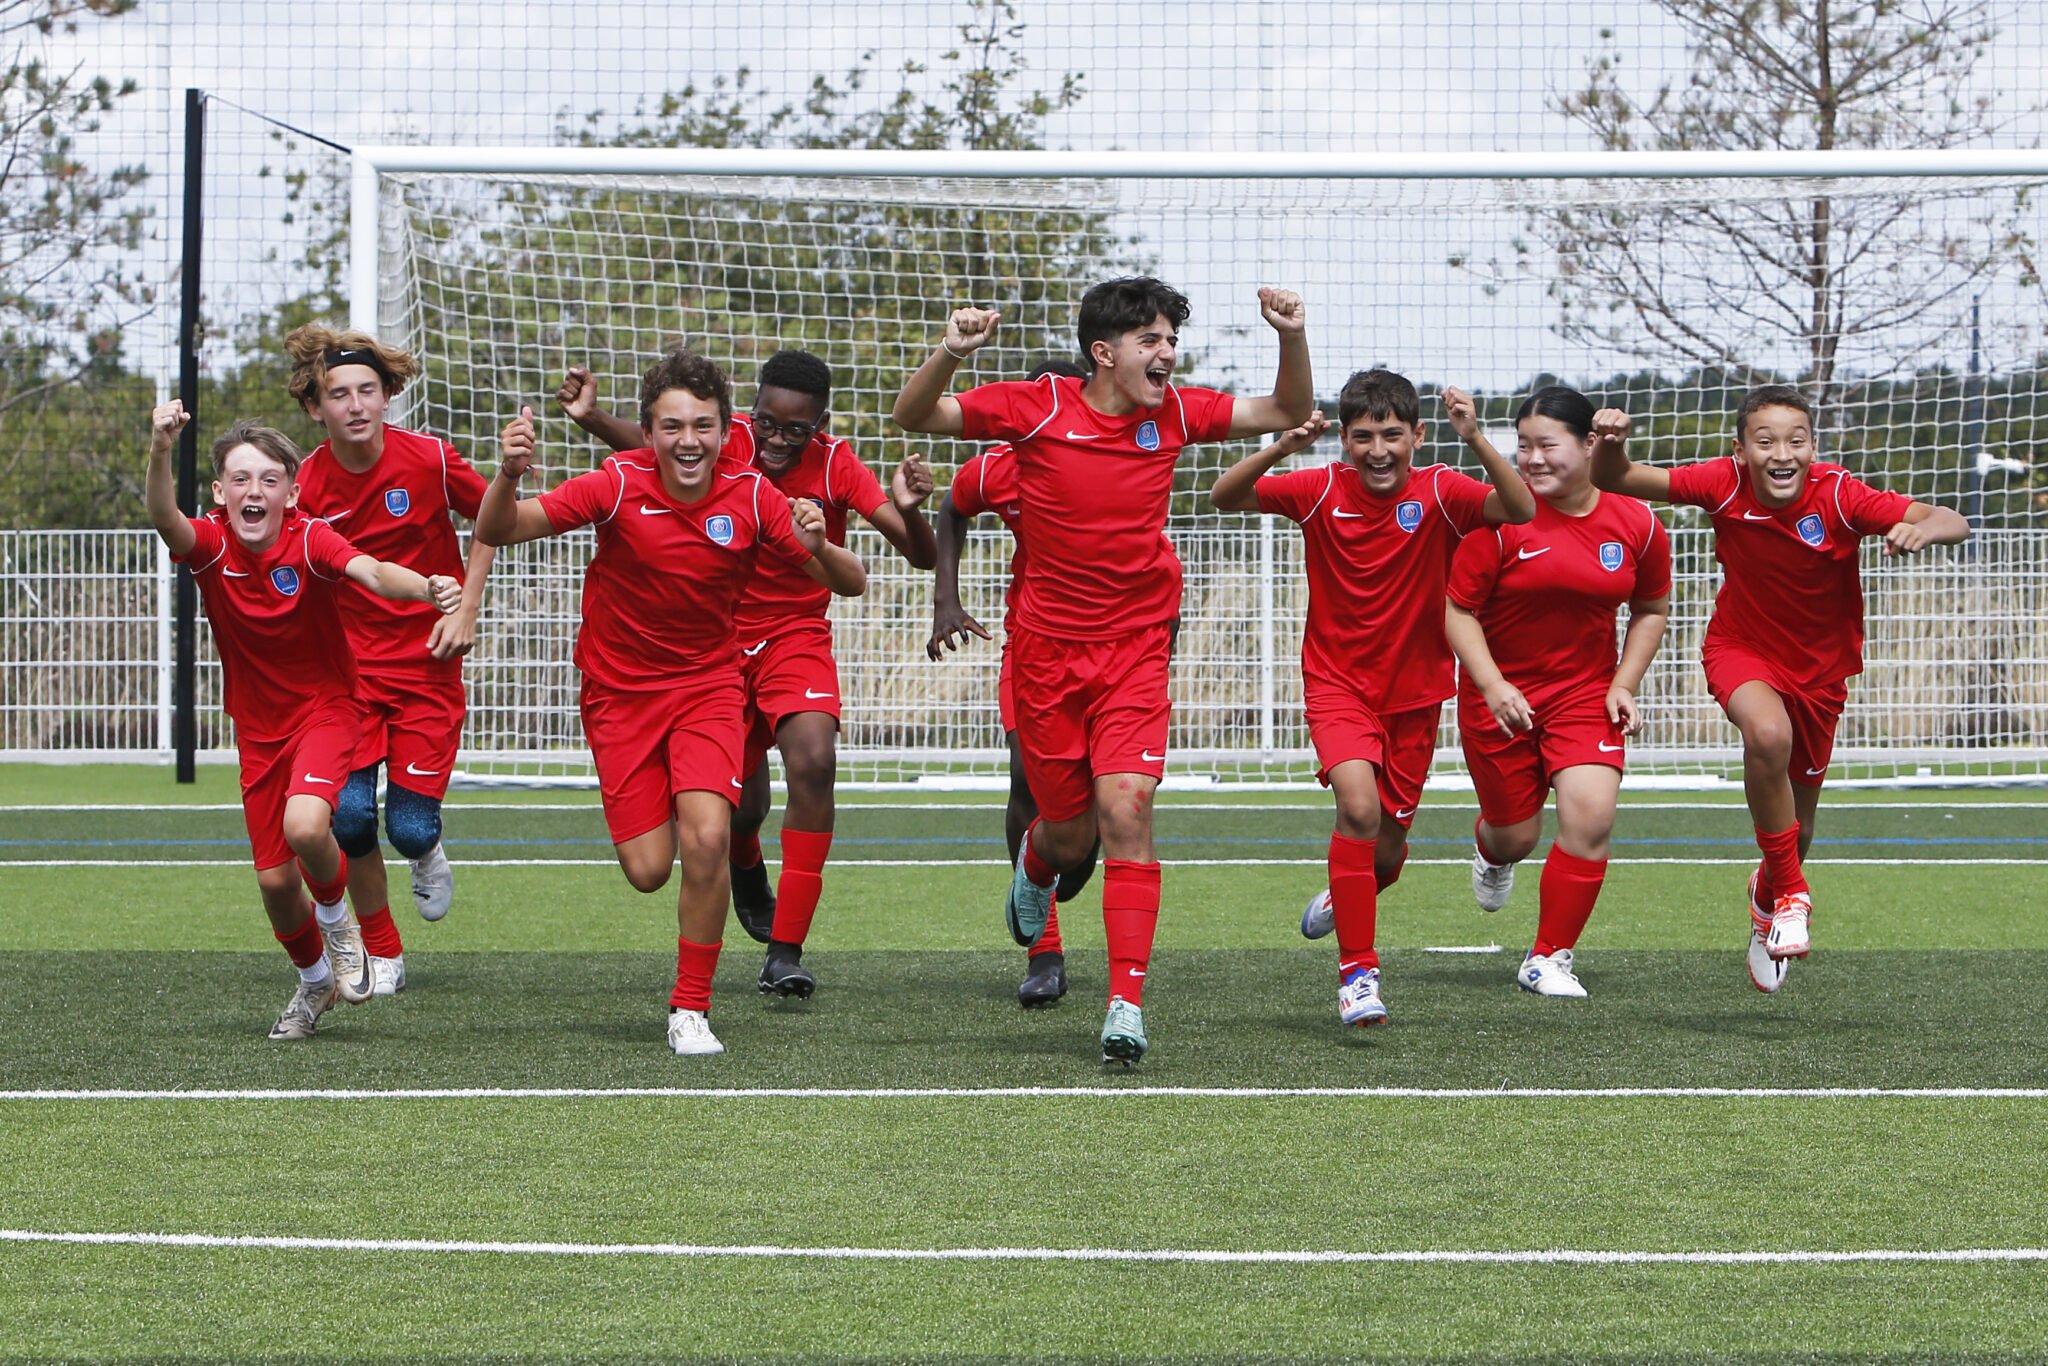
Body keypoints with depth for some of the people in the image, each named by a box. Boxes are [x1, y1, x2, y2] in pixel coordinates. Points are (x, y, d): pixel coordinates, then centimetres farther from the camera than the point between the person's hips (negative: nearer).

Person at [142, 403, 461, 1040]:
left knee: (305, 826, -30)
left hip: (325, 710, -3)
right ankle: (314, 980, 34)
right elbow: (165, 520, -34)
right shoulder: (209, 545, -12)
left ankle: (337, 918, 3)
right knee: (274, 880, 4)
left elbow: (372, 572, -36)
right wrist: (161, 452, -55)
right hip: (257, 728, 3)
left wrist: (427, 588, -58)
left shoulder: (310, 540, -17)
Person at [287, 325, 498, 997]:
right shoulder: (307, 485, -8)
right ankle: (383, 953, 7)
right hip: (350, 663, 1)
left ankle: (428, 856, 34)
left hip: (428, 662, -1)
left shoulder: (430, 459, -11)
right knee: (349, 810, -15)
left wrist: (466, 610, -1)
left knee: (411, 827, -7)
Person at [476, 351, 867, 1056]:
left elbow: (850, 584, -6)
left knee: (706, 840, -21)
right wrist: (509, 475, -42)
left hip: (708, 685, 0)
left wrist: (818, 546, -29)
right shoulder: (617, 486, -17)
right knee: (648, 869, -4)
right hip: (620, 690, 0)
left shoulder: (751, 497, -12)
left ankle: (691, 1010, -4)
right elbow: (496, 532, -21)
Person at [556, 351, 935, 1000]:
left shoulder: (837, 465, -13)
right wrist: (591, 417, -46)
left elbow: (920, 556, -15)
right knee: (739, 805, 5)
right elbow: (649, 445, -27)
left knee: (814, 762, -25)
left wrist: (908, 509, -38)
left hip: (798, 636, 0)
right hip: (719, 636, 1)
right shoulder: (730, 443, -12)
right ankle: (748, 872, 47)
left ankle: (786, 951, -18)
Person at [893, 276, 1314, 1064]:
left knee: (1126, 807, -18)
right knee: (1069, 835, 9)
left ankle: (1127, 1006, -17)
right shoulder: (1038, 408, -11)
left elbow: (1289, 413, 9)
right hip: (1048, 651, -1)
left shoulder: (1174, 413, -2)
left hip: (1135, 650, 1)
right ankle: (1035, 868, 50)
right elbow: (914, 417, -9)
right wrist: (949, 355, -29)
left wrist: (1292, 339, -10)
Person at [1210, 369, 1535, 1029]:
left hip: (1413, 692, 2)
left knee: (1388, 847, 12)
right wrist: (1282, 448, -35)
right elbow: (1225, 497, -18)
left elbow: (1521, 511, -28)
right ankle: (1357, 972, -17)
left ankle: (1343, 899, 50)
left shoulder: (1438, 492, -12)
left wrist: (1477, 442, -42)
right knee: (1358, 806, -27)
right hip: (1337, 683, -2)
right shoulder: (1321, 490, -10)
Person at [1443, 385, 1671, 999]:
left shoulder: (1637, 524, -5)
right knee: (1516, 835, 9)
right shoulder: (1500, 518, -14)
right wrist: (1492, 686, -22)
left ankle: (1549, 958, -2)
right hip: (1500, 694, -1)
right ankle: (1490, 848, 51)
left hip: (1587, 692, 1)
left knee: (1591, 815, -18)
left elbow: (1651, 609, 11)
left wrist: (1624, 684, 0)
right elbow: (1458, 609, -11)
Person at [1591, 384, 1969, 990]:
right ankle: (1792, 893, -16)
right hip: (1740, 649, -1)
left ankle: (1767, 895, 53)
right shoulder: (1725, 484, -22)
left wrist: (1922, 529, -55)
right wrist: (1612, 444, -37)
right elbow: (1614, 481, -15)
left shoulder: (1839, 496, -26)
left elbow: (1954, 523, -32)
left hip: (1819, 665, 1)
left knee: (1796, 827, 14)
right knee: (1768, 733, -36)